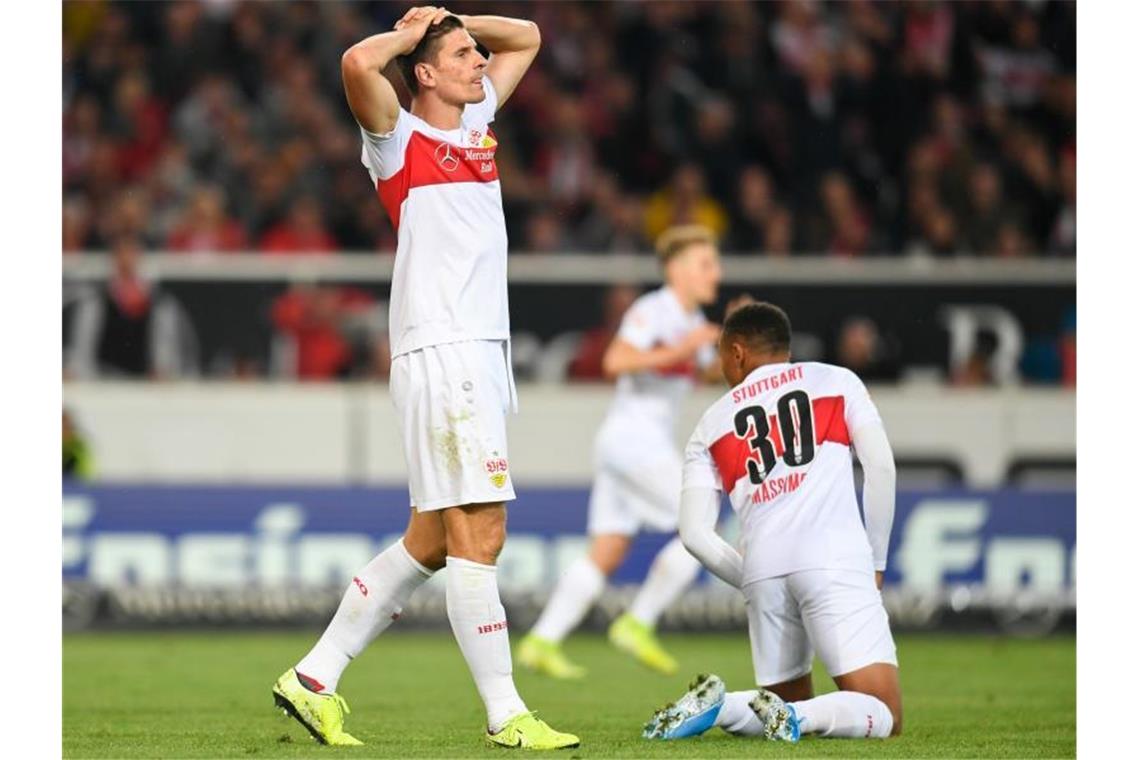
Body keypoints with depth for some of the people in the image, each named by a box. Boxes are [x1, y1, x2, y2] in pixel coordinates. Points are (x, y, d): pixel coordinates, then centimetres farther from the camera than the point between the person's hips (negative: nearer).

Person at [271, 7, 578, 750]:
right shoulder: (401, 137, -3)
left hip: (484, 355, 9)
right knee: (478, 534, -11)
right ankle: (507, 715, -11)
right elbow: (358, 63, -23)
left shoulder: (477, 123, 20)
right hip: (441, 353, -9)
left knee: (429, 543, 10)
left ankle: (315, 678, 16)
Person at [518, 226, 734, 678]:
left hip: (649, 444, 9)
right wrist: (677, 351, -24)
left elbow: (713, 373, 30)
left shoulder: (691, 321, 17)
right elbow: (615, 361, -24)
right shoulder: (652, 311, -11)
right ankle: (637, 624, -7)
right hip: (633, 434, -9)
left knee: (606, 554, 5)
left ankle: (542, 641, 4)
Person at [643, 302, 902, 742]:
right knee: (885, 717, -3)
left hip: (763, 570, 3)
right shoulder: (836, 381, 19)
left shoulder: (710, 427, 22)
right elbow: (880, 466, 6)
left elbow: (695, 534, 12)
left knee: (791, 703, 21)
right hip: (835, 558, -3)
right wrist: (876, 562, 14)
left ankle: (716, 706, -7)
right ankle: (794, 719, -29)